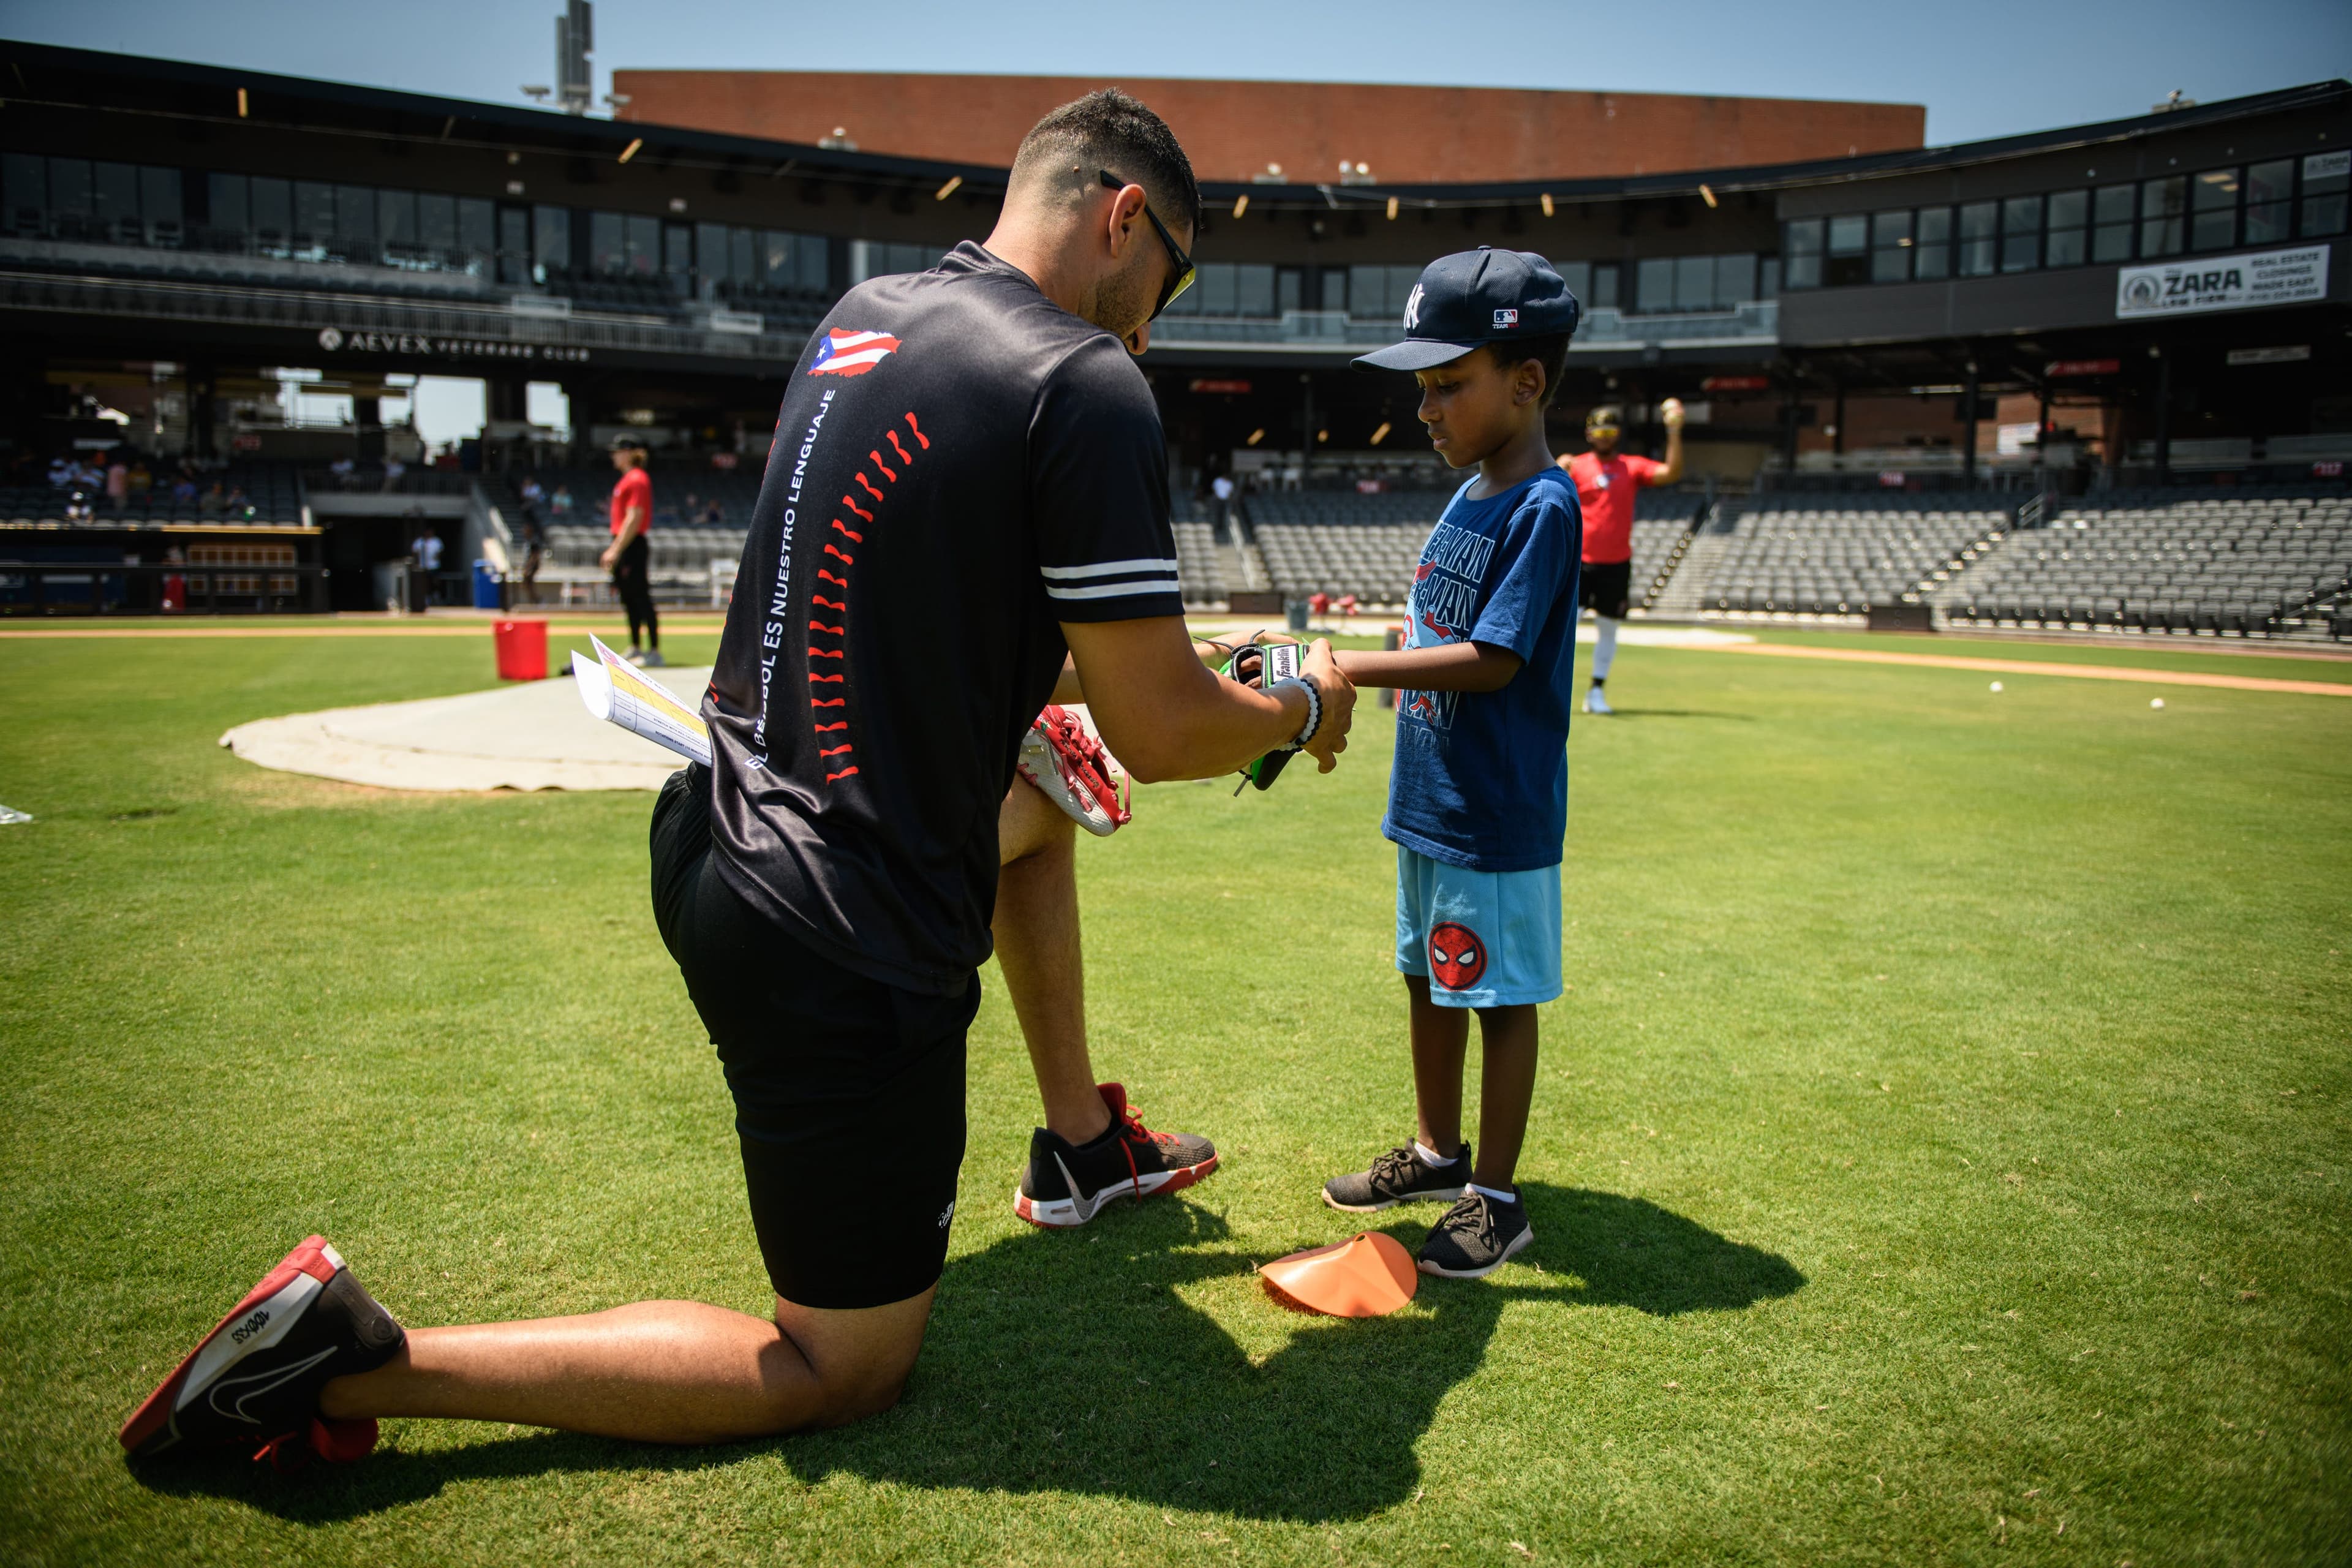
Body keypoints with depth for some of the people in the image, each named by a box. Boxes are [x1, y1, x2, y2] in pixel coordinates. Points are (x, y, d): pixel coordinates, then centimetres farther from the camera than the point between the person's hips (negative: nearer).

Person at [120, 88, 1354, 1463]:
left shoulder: (862, 316, 8)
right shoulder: (1087, 386, -17)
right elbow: (1163, 735, -15)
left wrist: (1120, 668, 23)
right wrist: (1301, 707, 6)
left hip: (723, 842, 9)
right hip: (851, 948, -9)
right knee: (844, 1371, 10)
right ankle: (366, 1357, 3)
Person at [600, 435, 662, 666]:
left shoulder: (637, 479, -12)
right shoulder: (628, 479, 18)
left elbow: (634, 519, -19)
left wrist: (616, 551, -22)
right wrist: (614, 550, 20)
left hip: (634, 544, -10)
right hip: (625, 546, 10)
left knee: (641, 598, -10)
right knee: (629, 598, 13)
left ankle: (654, 651, -9)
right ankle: (635, 649, 20)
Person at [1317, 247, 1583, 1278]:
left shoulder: (1543, 507, -17)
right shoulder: (1464, 499, 9)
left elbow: (1492, 660, -24)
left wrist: (1355, 669, -25)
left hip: (1498, 816, -9)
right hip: (1427, 802, 9)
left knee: (1501, 997, 4)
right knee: (1428, 981, 19)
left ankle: (1494, 1197, 17)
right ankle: (1437, 1152, 37)